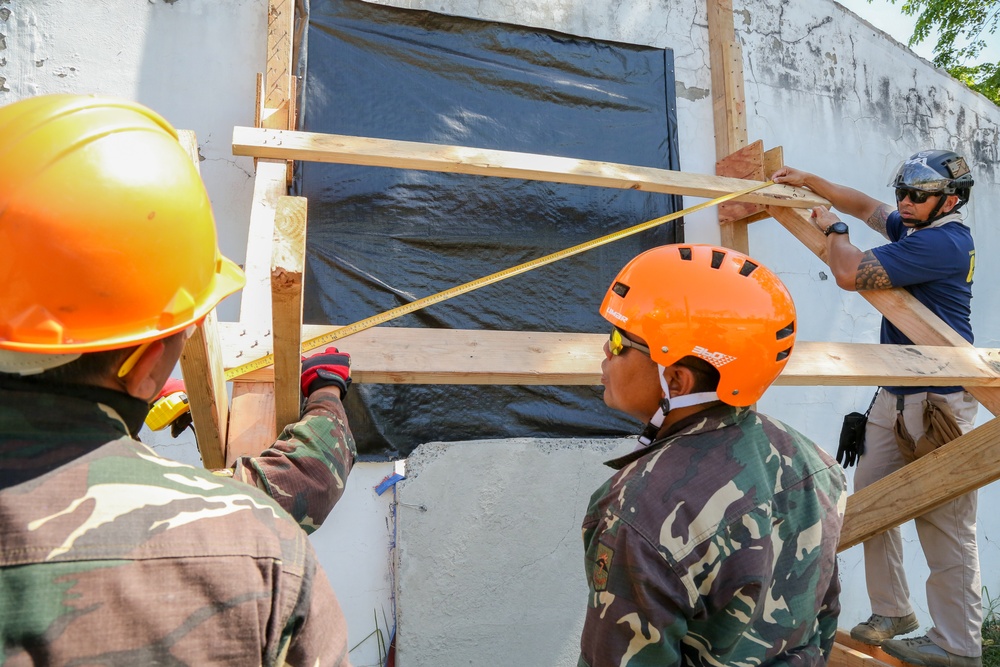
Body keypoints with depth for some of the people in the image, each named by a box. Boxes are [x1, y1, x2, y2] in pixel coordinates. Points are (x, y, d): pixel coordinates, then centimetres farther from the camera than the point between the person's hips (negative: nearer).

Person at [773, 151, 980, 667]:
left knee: (945, 527, -3)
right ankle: (892, 611, 22)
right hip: (896, 397, 10)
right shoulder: (915, 229, 13)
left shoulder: (940, 241, -16)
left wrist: (833, 228, -2)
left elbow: (851, 274, -21)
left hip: (937, 402, -10)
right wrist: (810, 182, 17)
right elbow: (867, 207, 27)